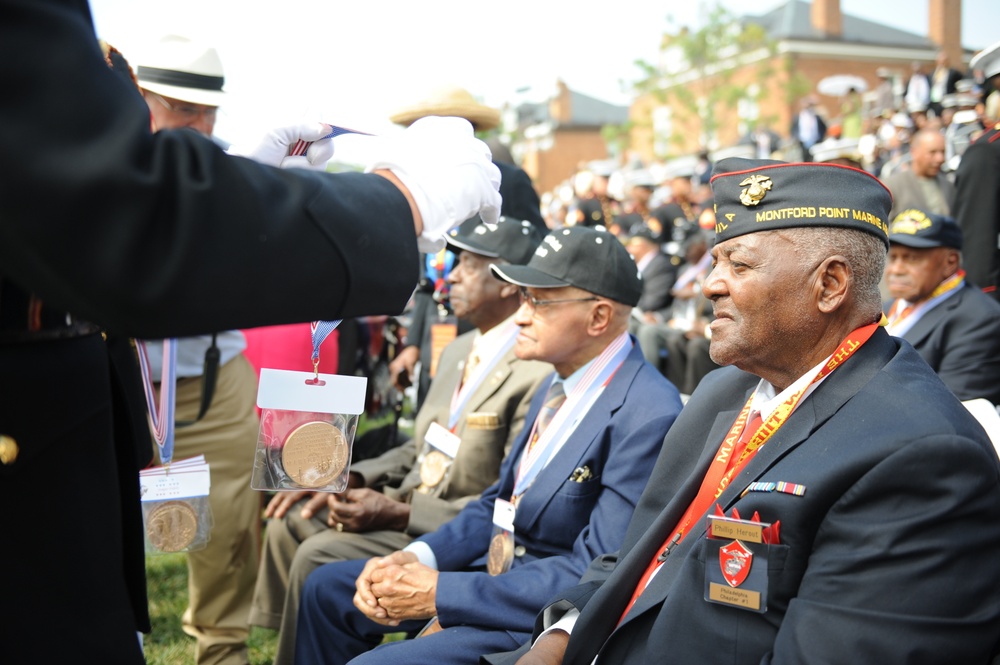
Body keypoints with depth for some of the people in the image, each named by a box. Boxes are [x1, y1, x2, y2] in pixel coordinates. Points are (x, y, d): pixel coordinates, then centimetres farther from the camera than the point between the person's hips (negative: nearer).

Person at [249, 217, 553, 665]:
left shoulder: (539, 373, -21)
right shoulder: (458, 351, 10)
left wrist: (399, 515, -23)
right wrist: (350, 479, 0)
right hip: (408, 503, 9)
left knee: (319, 556, -19)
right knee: (290, 523, 4)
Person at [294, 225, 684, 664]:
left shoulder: (648, 417, -23)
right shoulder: (561, 383, 6)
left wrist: (440, 591, -22)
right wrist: (413, 558, -5)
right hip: (495, 570, 9)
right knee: (327, 589, 12)